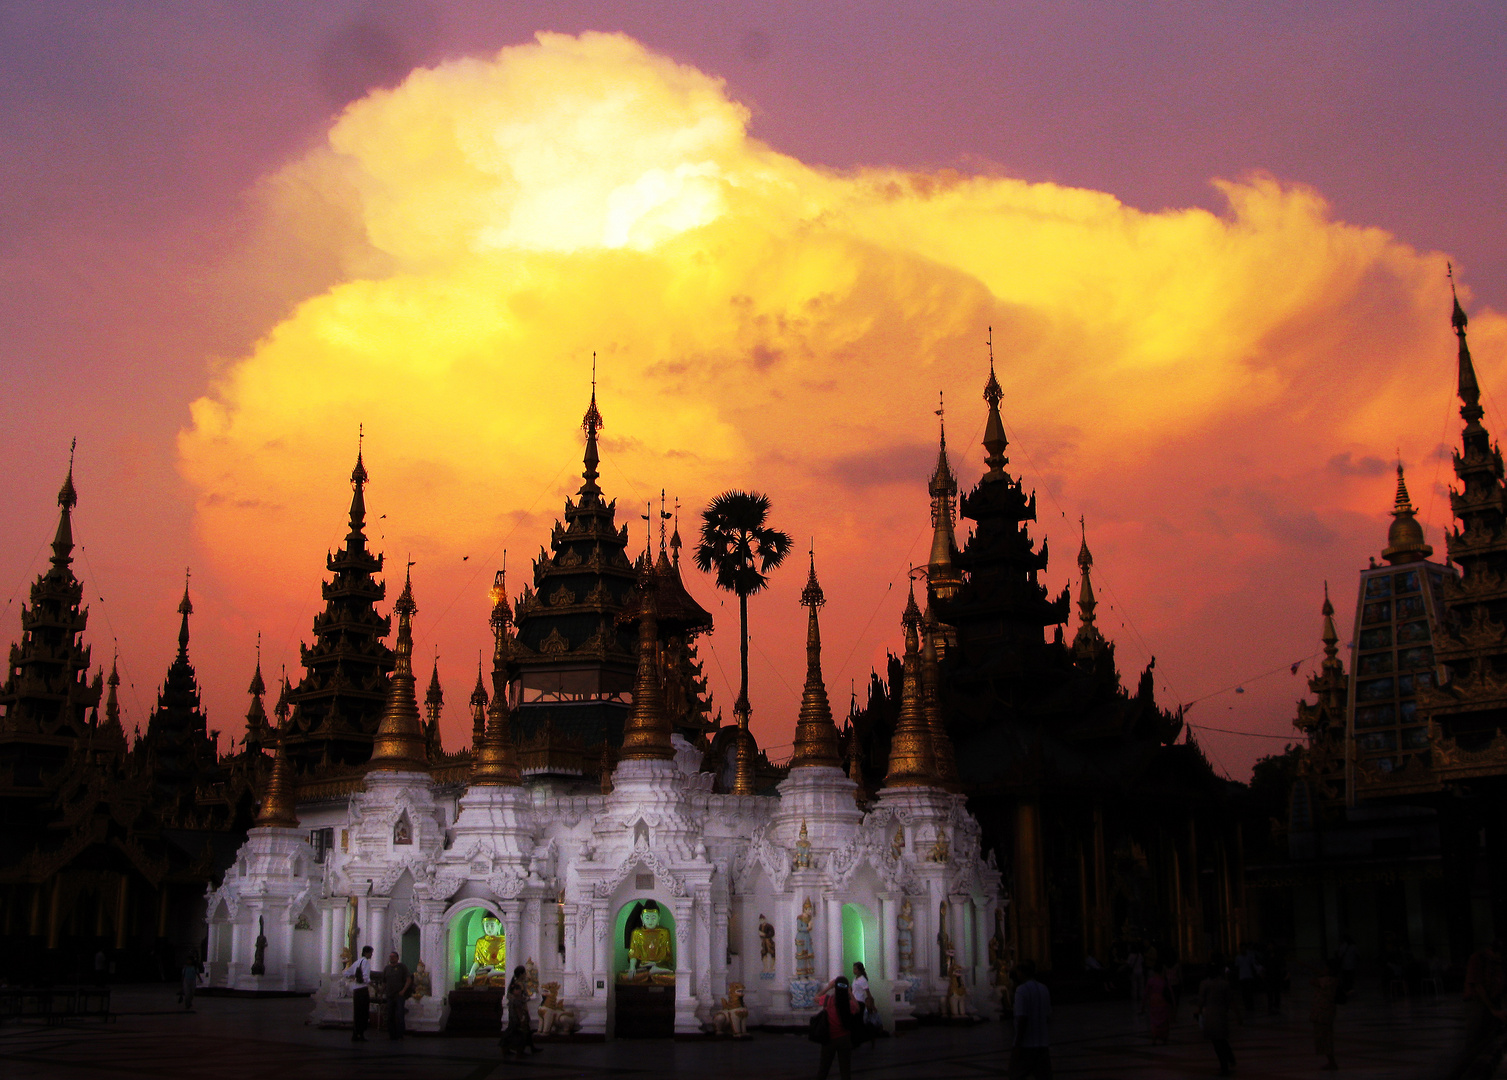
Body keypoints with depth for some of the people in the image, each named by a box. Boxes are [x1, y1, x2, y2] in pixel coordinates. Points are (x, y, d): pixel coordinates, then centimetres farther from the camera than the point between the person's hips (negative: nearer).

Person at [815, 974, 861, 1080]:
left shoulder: (828, 999, -17)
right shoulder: (849, 1003, -16)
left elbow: (816, 998, 5)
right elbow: (857, 1009, 7)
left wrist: (828, 987, 5)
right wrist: (851, 994, 4)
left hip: (829, 1038, 0)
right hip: (845, 1039, 0)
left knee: (823, 1068, 17)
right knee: (845, 1070, 11)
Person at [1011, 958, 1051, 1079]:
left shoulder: (1021, 990, -13)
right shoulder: (1043, 989, 6)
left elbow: (1022, 1018, -18)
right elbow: (1048, 1016, 11)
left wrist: (1017, 1045, -14)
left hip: (1025, 1045, -6)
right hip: (1042, 1044, 6)